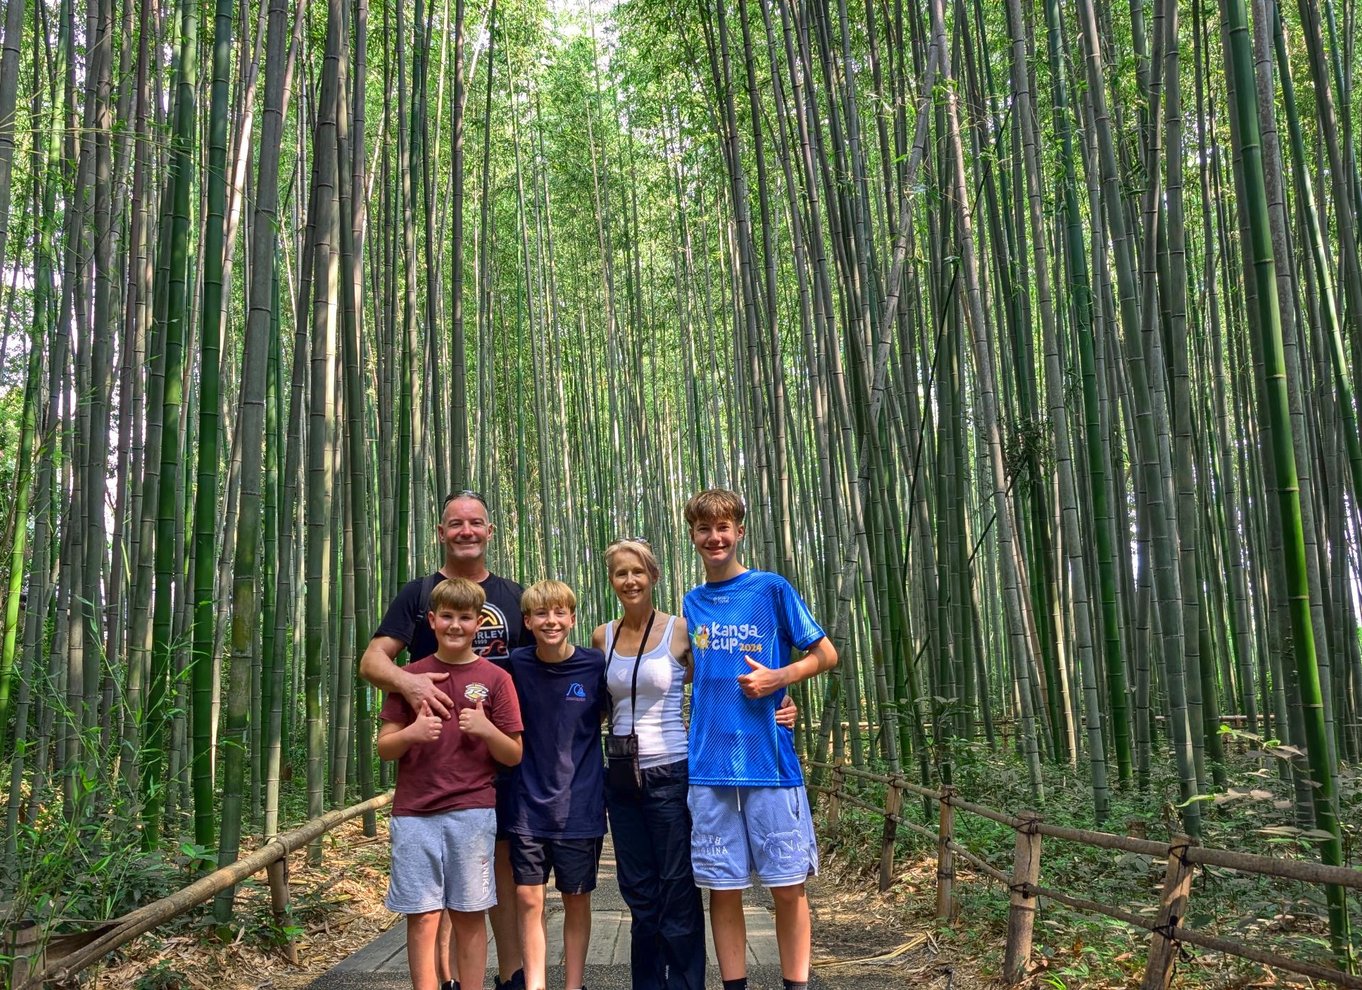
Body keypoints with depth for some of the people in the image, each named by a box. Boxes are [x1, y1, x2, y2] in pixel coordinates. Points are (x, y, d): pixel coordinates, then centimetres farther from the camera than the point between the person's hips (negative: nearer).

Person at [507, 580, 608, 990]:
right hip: (530, 804, 1)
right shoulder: (517, 665, -5)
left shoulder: (595, 665, -9)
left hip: (579, 805, -1)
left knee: (576, 899, 10)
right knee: (528, 899, 1)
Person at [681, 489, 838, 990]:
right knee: (723, 888, 8)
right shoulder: (692, 602, 11)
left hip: (770, 760, -3)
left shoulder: (772, 588, 0)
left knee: (788, 885, 4)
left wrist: (777, 678, -13)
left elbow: (825, 654, 1)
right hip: (709, 765, 3)